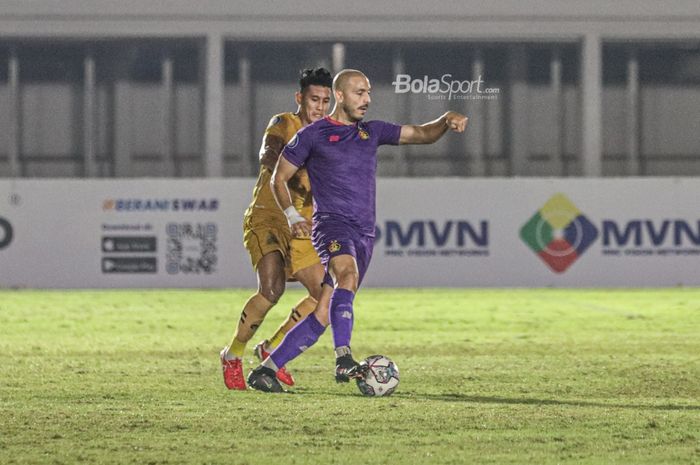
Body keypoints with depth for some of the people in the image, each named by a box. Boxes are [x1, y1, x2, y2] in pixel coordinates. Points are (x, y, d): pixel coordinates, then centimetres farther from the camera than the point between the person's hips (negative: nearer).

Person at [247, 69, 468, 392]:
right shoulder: (313, 135, 5)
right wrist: (292, 216, -5)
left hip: (364, 235, 6)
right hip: (331, 223, -6)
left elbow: (422, 134, 21)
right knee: (348, 275, -36)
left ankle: (265, 370, 7)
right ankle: (343, 360, -48)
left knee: (322, 316, 0)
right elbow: (279, 178, 10)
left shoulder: (371, 132, 19)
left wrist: (446, 121, 1)